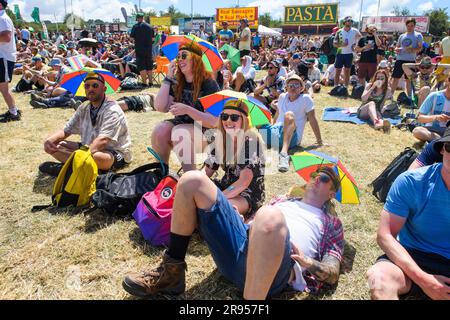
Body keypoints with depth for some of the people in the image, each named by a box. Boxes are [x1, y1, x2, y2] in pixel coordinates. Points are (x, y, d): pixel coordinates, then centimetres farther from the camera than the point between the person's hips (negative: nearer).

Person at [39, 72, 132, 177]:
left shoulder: (112, 110, -18)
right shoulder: (84, 108, 5)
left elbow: (103, 140, -31)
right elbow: (66, 131, 9)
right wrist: (50, 140, -13)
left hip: (115, 154, -7)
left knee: (95, 156, -41)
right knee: (54, 145, -3)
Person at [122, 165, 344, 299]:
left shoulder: (331, 223, 25)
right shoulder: (283, 202, 36)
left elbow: (332, 274, 12)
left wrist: (308, 262, -8)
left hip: (272, 269, -5)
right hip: (239, 247, 6)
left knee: (270, 217, -41)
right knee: (193, 181, -6)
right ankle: (172, 273, -2)